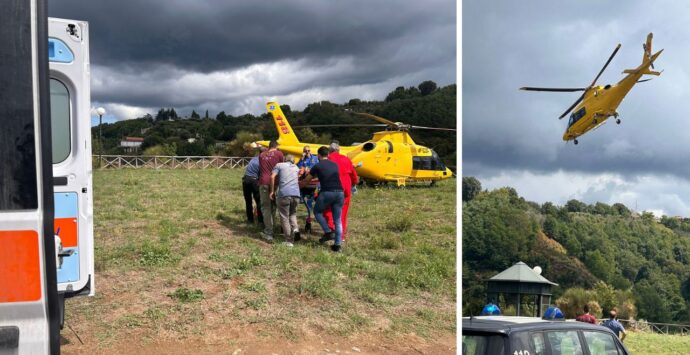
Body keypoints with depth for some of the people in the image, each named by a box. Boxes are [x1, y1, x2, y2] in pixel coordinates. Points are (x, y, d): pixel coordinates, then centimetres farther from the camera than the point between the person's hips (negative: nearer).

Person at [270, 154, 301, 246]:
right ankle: (295, 228, -4)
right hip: (296, 194, 4)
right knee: (293, 214, 23)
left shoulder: (279, 165, 13)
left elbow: (272, 177, 1)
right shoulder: (296, 167, 24)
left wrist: (272, 191, 6)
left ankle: (289, 240, -1)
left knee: (284, 216, 3)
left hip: (284, 193, -4)